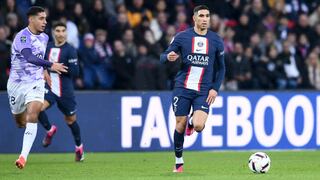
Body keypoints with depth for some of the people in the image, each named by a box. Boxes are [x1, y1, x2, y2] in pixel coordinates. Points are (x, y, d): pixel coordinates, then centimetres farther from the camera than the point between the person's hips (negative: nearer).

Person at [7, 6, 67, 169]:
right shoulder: (22, 36, -17)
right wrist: (51, 65, -40)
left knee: (32, 116, -20)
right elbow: (29, 57, -34)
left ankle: (23, 156, -26)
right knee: (20, 122, 10)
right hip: (17, 83, -3)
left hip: (36, 82, 3)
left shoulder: (44, 38, 7)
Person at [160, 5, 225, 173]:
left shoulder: (216, 41, 4)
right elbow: (163, 57, 4)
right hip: (183, 88, 0)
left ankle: (191, 123, 21)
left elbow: (220, 67, 12)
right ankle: (178, 161, 20)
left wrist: (215, 88, 0)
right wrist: (168, 57, -21)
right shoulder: (181, 37, 0)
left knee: (199, 126, -18)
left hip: (204, 91, 0)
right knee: (180, 125, 0)